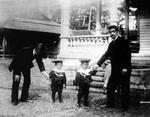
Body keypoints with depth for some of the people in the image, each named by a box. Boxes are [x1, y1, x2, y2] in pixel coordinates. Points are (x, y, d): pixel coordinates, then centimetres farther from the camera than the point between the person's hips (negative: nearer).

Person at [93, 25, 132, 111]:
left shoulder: (124, 42, -8)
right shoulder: (111, 44, 14)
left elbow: (128, 55, -14)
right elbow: (106, 55, 14)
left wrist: (125, 67, -20)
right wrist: (98, 64, 4)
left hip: (124, 70, -7)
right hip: (115, 70, 7)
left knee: (125, 88, 0)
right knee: (110, 86, 9)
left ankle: (125, 107, 10)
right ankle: (110, 104, 21)